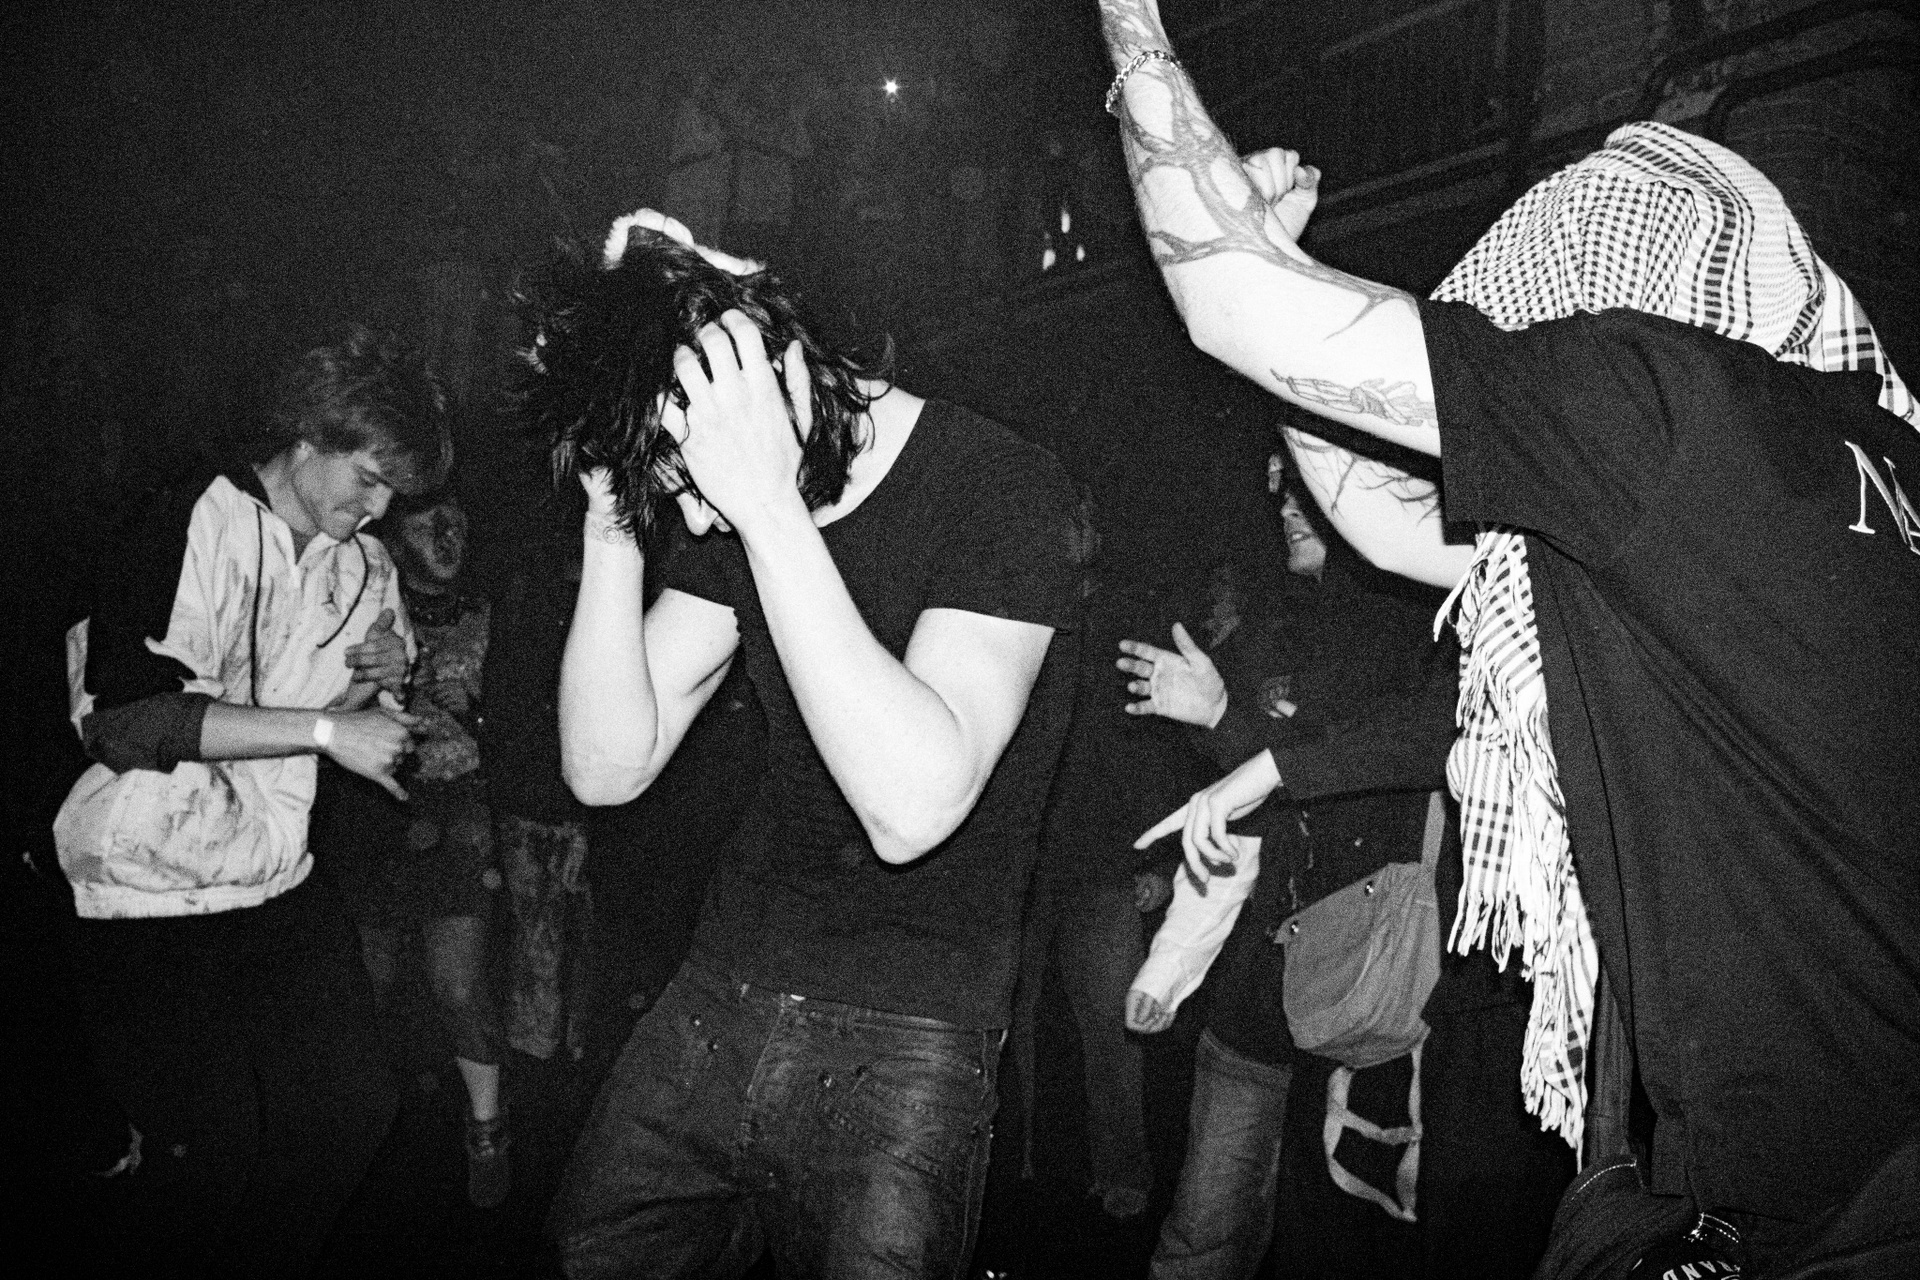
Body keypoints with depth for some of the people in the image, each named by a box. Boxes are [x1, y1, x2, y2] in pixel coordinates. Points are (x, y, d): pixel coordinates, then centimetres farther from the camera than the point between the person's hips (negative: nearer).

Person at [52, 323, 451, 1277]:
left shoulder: (361, 568, 8)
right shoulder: (188, 528, -15)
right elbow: (122, 718, -25)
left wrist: (379, 683, -6)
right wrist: (324, 728, -26)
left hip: (280, 891, 7)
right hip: (149, 901, -7)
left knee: (354, 1112, 8)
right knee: (211, 1155, -3)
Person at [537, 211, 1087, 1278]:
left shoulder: (1005, 488, -17)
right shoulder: (730, 507, 4)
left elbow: (910, 810, -30)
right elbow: (608, 770, 1)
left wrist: (770, 503, -29)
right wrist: (614, 520, -10)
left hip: (905, 1033, -6)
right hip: (719, 994, 6)